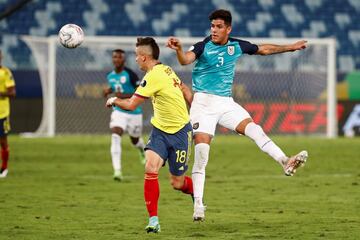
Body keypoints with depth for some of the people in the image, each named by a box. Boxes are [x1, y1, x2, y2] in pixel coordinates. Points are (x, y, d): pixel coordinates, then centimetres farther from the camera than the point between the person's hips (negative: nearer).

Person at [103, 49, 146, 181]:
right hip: (119, 112, 3)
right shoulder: (110, 76, 2)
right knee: (115, 137, -22)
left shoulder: (130, 75, -17)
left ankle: (142, 149, 59)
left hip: (134, 113, -3)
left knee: (135, 140, 18)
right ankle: (117, 171, -27)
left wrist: (125, 96, -28)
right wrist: (108, 90, 3)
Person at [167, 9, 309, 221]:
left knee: (253, 128, -20)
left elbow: (263, 49, 21)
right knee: (201, 152, -9)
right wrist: (179, 49, -54)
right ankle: (198, 204, -6)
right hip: (203, 103, -3)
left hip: (226, 103, 3)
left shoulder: (237, 46, 4)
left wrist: (292, 47, 26)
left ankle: (286, 162, -30)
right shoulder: (203, 46, -10)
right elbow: (186, 60, -31)